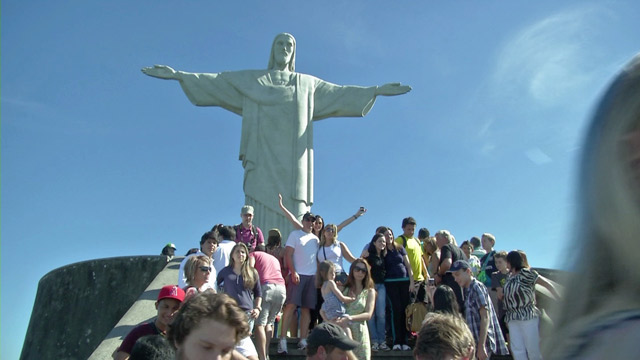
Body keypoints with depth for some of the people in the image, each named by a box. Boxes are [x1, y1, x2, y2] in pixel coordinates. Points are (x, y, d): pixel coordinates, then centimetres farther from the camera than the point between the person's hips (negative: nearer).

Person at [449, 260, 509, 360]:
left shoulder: (477, 287, -9)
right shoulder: (468, 290, 15)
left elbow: (485, 317, -15)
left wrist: (481, 346, -19)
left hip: (481, 343, -8)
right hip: (474, 344, 8)